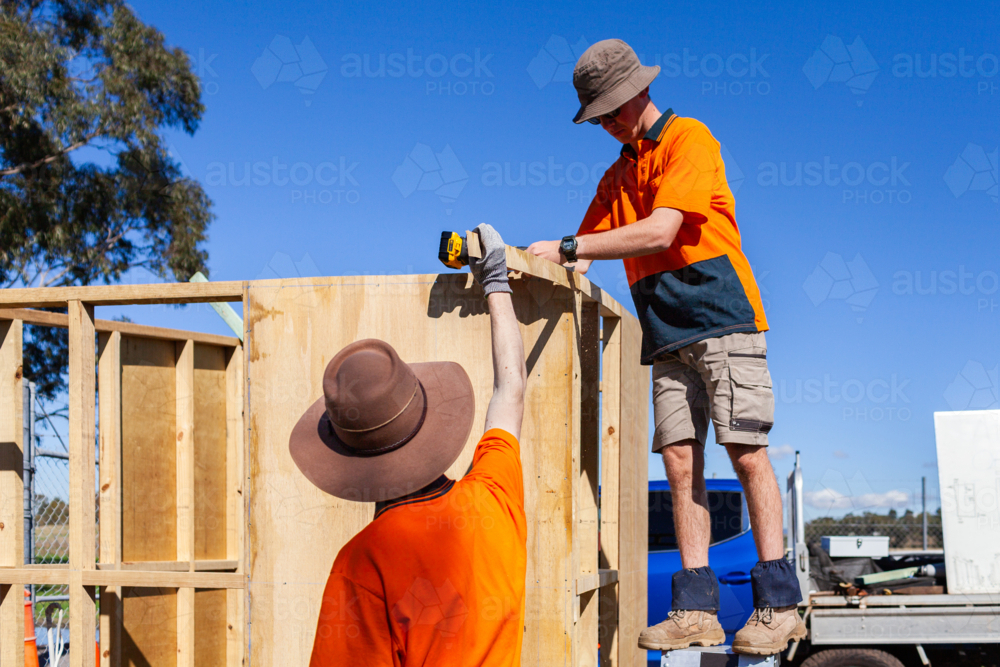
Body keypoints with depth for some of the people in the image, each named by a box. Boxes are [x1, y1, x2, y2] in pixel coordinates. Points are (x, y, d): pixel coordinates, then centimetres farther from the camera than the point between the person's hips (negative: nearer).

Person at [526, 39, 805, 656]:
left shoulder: (689, 140, -4)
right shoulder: (618, 176, 20)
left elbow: (659, 232, -18)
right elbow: (585, 254, 16)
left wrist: (567, 247, -18)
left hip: (722, 317, -7)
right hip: (667, 334, 7)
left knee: (746, 452, -9)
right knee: (681, 461, -2)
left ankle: (778, 605, -6)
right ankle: (697, 610, -4)